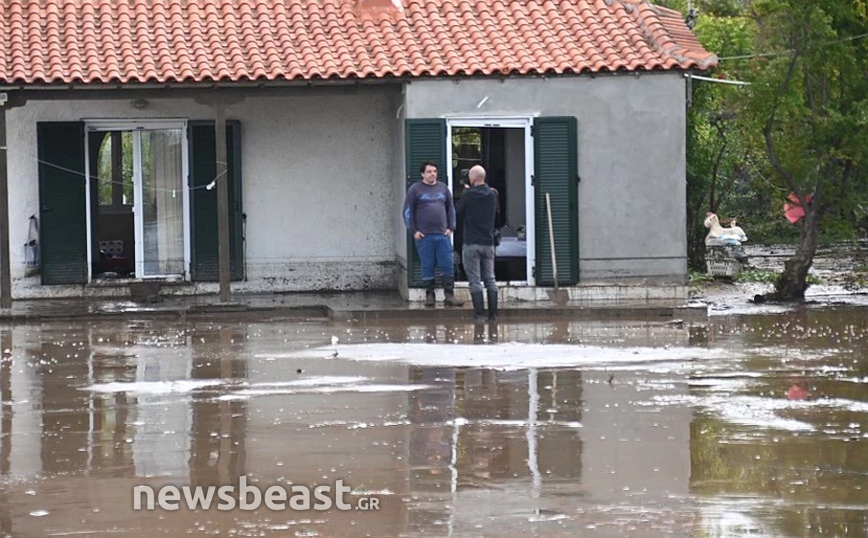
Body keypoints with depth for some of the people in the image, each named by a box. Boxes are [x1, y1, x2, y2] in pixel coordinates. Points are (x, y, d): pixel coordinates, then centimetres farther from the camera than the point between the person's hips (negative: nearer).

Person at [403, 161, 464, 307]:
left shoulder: (443, 188, 13)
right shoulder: (415, 189, 2)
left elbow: (451, 209, 19)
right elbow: (408, 211, 2)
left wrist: (451, 227, 8)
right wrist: (413, 231, -5)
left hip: (442, 235, 3)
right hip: (424, 236, -3)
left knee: (448, 266, -2)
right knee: (427, 267, 0)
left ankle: (449, 295, 1)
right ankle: (429, 295, 8)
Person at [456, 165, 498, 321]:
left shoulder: (469, 195, -11)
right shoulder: (493, 194, 3)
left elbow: (459, 213, -1)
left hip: (472, 243, -5)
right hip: (488, 242, 5)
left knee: (475, 281, -2)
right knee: (490, 279, 9)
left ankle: (479, 314, -7)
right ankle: (493, 313, 7)